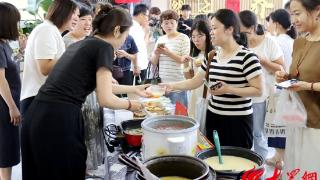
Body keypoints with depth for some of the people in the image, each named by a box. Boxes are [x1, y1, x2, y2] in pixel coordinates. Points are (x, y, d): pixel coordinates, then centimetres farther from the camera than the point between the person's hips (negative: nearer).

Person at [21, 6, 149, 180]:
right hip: (59, 121, -8)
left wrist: (134, 89, 39)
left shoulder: (80, 44, 21)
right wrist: (129, 104, 11)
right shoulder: (103, 47, -4)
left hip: (35, 118, 8)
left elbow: (99, 84, 33)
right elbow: (105, 99, -8)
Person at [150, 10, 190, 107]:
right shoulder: (160, 39, 11)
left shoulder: (183, 38, -4)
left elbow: (185, 60, -10)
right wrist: (156, 53, -9)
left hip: (178, 85, -5)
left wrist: (169, 53, -21)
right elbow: (153, 63, 12)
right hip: (162, 83, 5)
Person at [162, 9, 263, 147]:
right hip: (213, 117, 6)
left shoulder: (247, 57, -14)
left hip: (237, 121, -6)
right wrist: (173, 86, 2)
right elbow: (195, 81, 14)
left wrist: (228, 89, -23)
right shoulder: (212, 56, 7)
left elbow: (258, 90, -15)